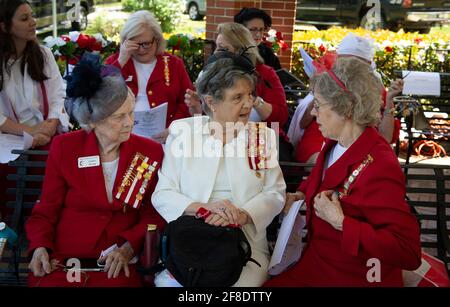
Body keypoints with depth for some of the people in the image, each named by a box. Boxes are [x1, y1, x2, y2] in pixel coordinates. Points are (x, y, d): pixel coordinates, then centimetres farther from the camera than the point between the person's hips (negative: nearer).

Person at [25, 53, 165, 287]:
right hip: (61, 260, 0)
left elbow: (154, 215, 5)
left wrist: (128, 247, -12)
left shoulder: (151, 152, 3)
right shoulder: (64, 148, 2)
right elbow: (46, 211, 9)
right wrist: (40, 247, -9)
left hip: (119, 265, 0)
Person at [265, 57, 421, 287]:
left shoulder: (379, 167, -25)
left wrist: (340, 222, -28)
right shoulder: (334, 144, 2)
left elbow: (408, 252, -29)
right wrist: (301, 194, 6)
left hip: (351, 278, -8)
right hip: (315, 263, 8)